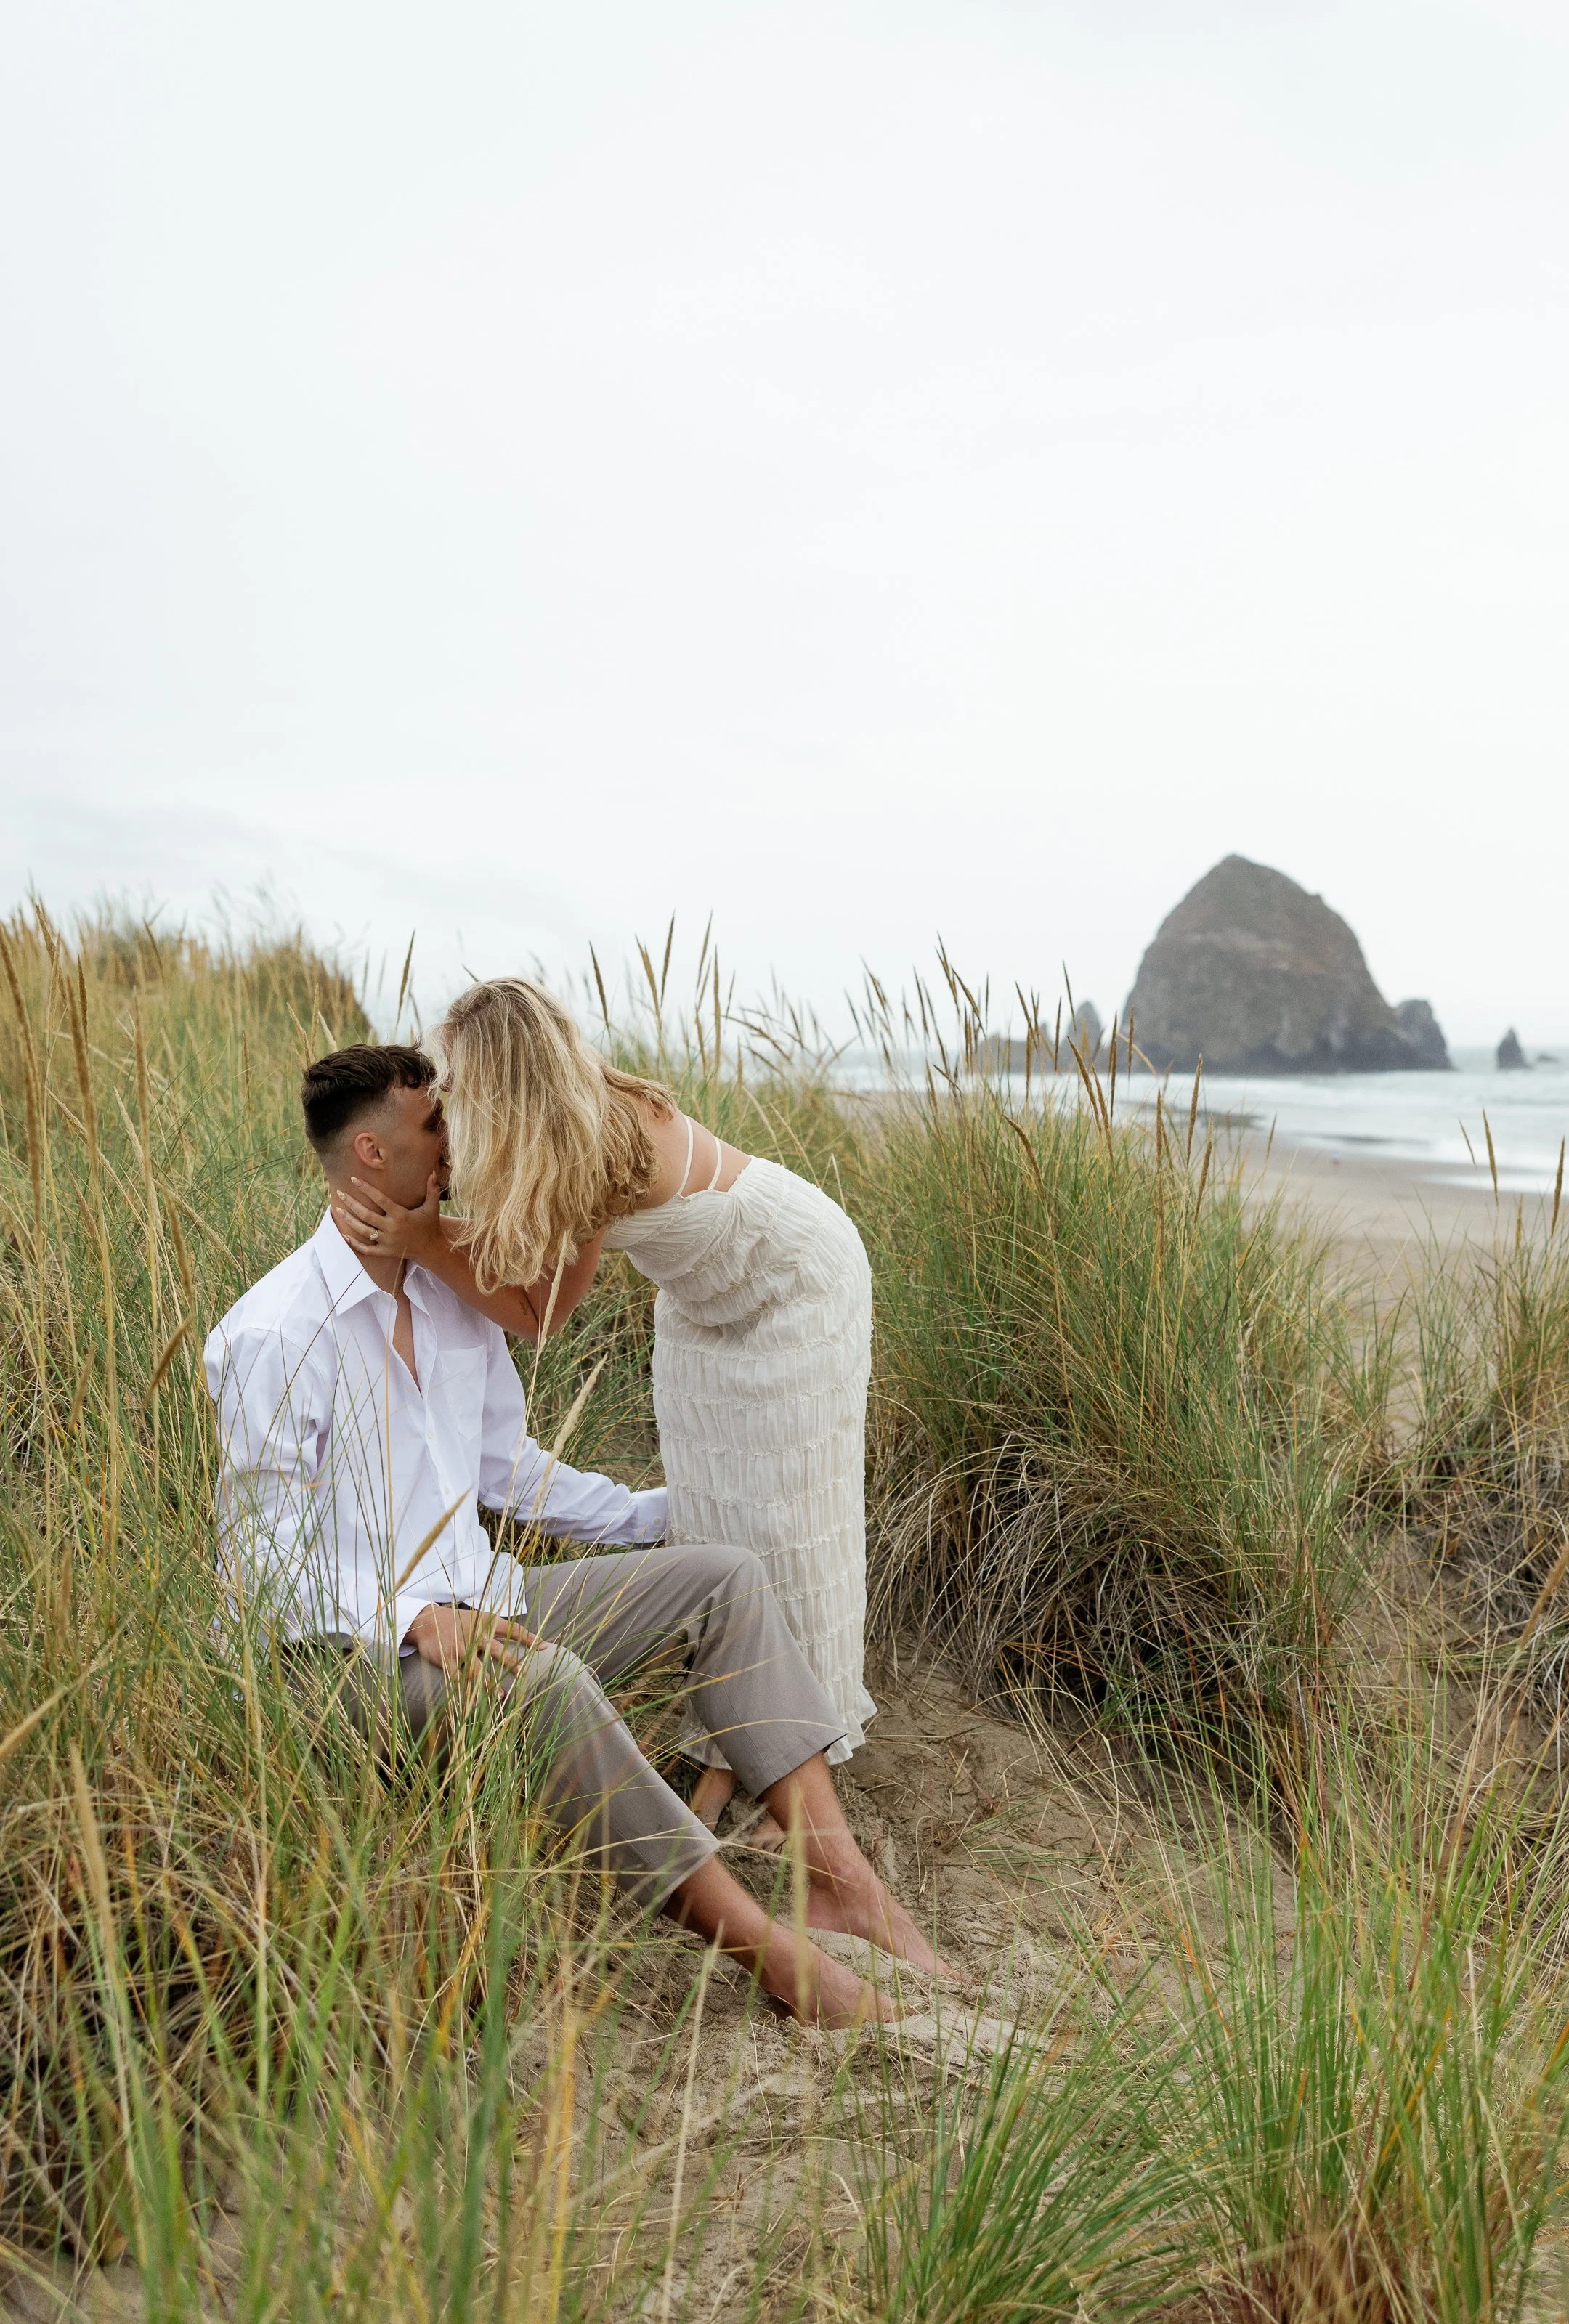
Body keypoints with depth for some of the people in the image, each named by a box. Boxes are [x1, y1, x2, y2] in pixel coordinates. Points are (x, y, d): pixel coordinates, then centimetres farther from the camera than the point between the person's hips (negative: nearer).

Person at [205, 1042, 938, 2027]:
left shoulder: (457, 1300, 9)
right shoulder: (270, 1335, -15)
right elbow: (265, 1556, -17)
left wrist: (660, 1510, 14)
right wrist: (417, 1618, -31)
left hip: (482, 1603, 8)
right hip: (363, 1648, -8)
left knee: (725, 1575, -6)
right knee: (545, 1678, -38)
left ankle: (835, 1867, -16)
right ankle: (759, 1941, -28)